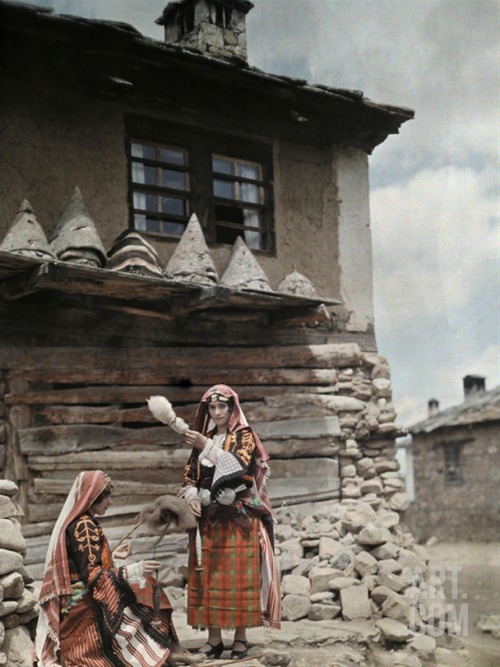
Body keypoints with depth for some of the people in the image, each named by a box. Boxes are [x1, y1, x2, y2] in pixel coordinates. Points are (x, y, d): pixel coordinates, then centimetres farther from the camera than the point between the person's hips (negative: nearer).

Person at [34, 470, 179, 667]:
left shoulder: (75, 522, 12)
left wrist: (112, 555, 24)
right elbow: (92, 575, -22)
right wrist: (133, 570, -28)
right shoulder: (84, 526, -17)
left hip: (82, 605, 10)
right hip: (85, 610, -10)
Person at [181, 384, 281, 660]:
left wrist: (208, 447, -23)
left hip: (238, 519, -4)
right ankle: (214, 637, 7)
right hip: (208, 519, 4)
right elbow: (189, 476, 12)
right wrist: (192, 496, -8)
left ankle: (240, 637, 2)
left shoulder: (244, 436, 1)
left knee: (238, 576, -5)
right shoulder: (203, 440, 14)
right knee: (209, 577, 2)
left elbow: (240, 466, -17)